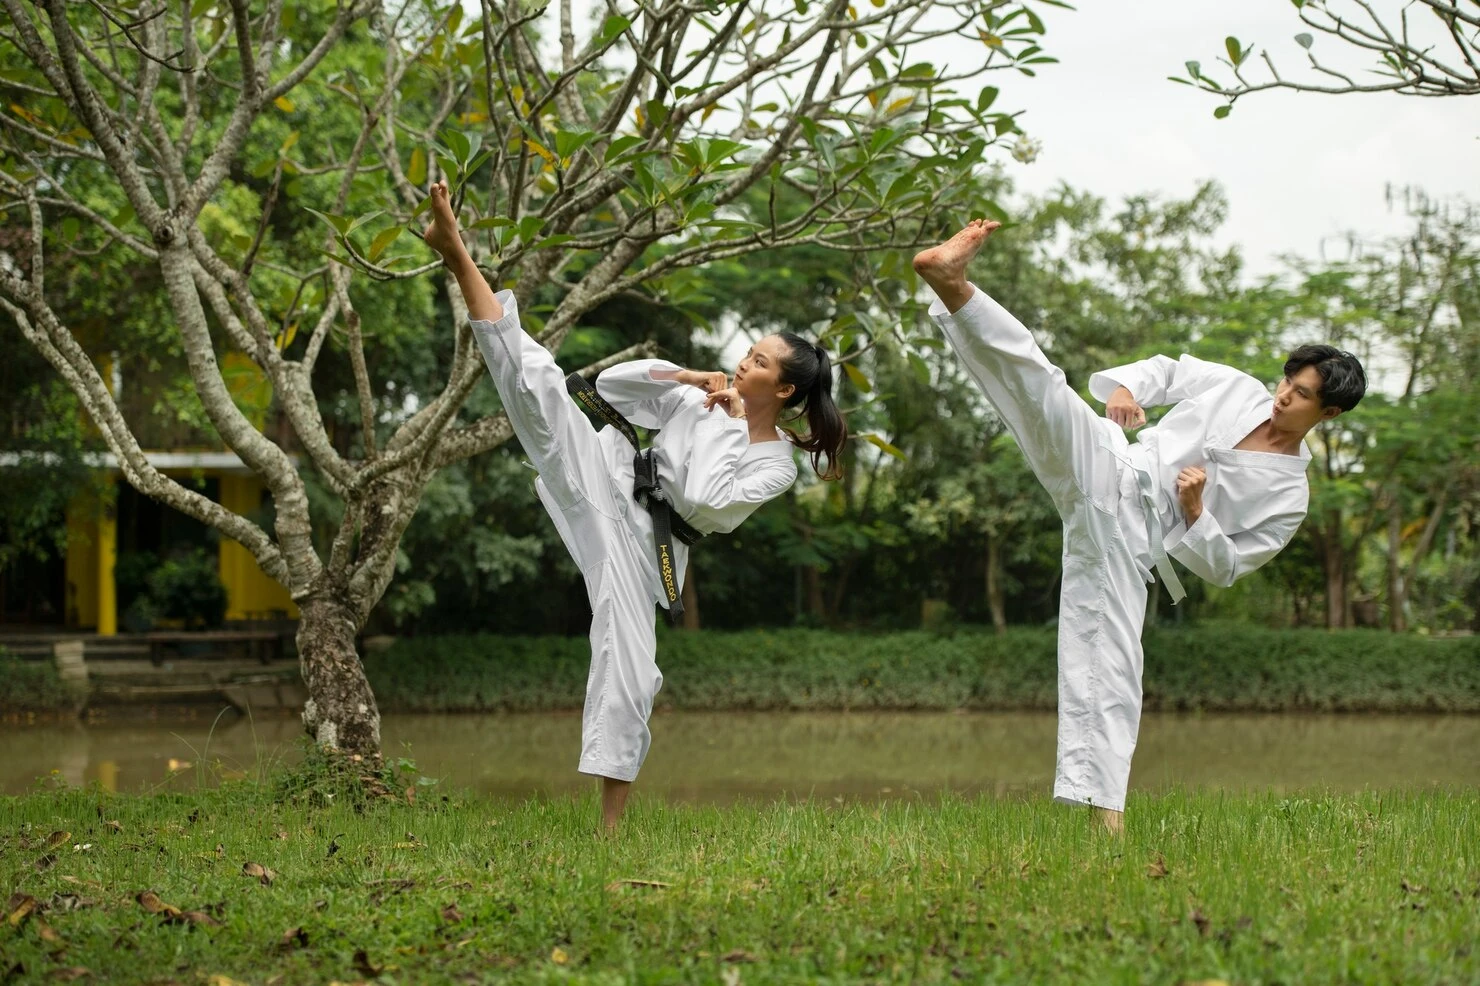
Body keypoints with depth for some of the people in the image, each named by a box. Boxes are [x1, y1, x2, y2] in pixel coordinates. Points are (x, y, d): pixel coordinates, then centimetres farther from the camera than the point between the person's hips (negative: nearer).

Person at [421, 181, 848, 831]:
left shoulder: (776, 466, -3)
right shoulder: (697, 399, 7)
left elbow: (704, 503, -19)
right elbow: (611, 385, 11)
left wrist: (730, 427, -12)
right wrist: (683, 374, 1)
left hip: (640, 540, -2)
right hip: (606, 481, 3)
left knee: (628, 662, -9)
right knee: (539, 387, -18)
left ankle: (612, 820, 1)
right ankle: (457, 256, -25)